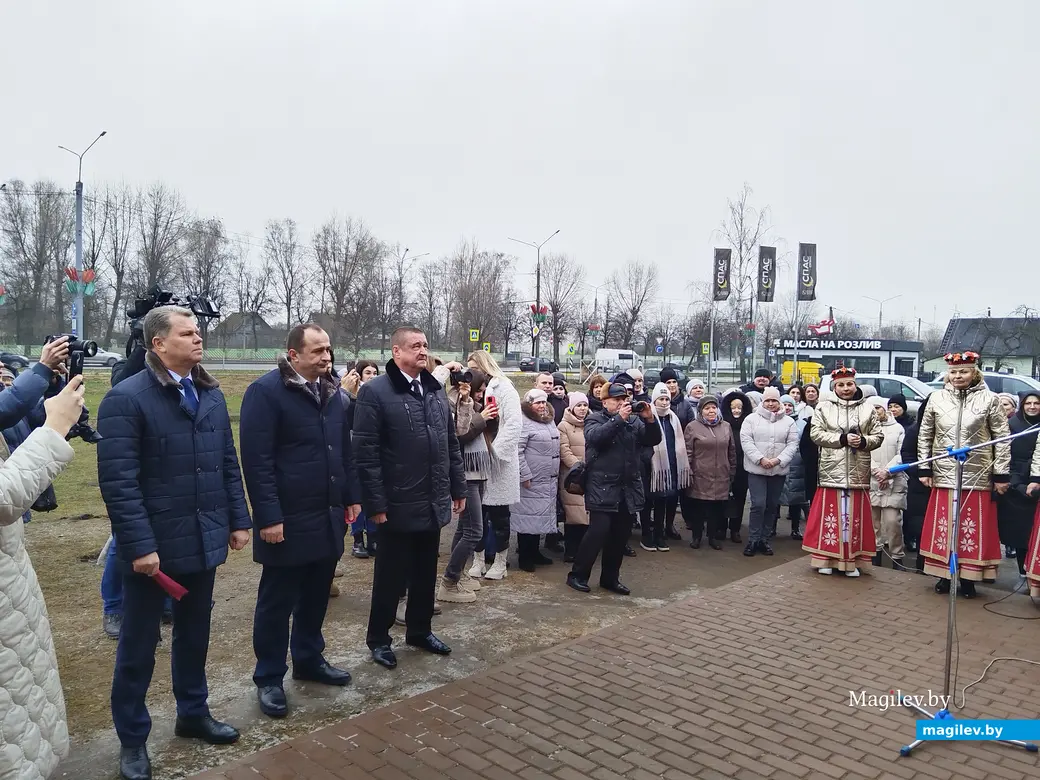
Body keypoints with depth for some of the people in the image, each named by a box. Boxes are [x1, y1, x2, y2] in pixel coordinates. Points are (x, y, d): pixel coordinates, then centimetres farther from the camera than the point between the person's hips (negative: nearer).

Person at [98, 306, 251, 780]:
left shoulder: (211, 394, 6)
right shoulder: (127, 398, -14)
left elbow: (228, 463, 10)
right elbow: (118, 481, -18)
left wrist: (238, 520, 7)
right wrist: (139, 546, -20)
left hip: (203, 541, 6)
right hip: (153, 546, -5)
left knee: (194, 635, 21)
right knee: (138, 647, 11)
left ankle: (193, 714, 40)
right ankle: (132, 738, 29)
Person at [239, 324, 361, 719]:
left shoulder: (331, 392, 10)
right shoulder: (265, 391, -13)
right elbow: (256, 460, -17)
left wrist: (351, 496, 13)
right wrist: (268, 516, -19)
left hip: (328, 516, 7)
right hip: (287, 521, -7)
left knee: (316, 595, 17)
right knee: (277, 602, 6)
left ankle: (309, 659, 35)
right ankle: (269, 678, 21)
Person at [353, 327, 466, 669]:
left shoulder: (436, 390, 10)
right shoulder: (375, 392, -11)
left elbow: (452, 444, 14)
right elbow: (366, 454, -14)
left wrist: (458, 488, 12)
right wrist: (376, 504, -16)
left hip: (434, 504, 6)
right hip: (399, 506, -6)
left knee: (426, 574, 18)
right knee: (391, 576, 8)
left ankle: (420, 630, 35)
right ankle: (378, 638, 26)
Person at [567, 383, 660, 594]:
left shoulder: (634, 421, 13)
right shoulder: (594, 419, 1)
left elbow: (654, 440, 5)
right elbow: (595, 437, -20)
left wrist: (649, 419, -11)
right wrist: (618, 418, -22)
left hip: (628, 489, 5)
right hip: (603, 488, -5)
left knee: (620, 536, 9)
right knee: (598, 532, -10)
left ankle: (610, 577, 23)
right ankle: (577, 575, 4)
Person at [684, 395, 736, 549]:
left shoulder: (726, 426, 8)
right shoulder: (692, 427, -3)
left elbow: (732, 451, 14)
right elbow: (687, 452, -4)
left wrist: (732, 471, 14)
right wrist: (688, 473, -8)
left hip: (721, 477, 3)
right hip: (699, 476, -3)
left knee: (717, 508, 9)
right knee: (698, 507, 6)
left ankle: (713, 536, 23)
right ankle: (696, 536, 20)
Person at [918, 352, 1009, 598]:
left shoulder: (989, 399, -1)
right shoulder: (937, 398, 5)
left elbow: (1002, 439, 0)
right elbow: (925, 436, 10)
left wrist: (1001, 475, -2)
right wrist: (925, 469, 6)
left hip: (977, 478, -2)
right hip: (944, 476, 2)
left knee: (973, 530, 3)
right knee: (943, 528, 6)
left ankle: (968, 578, 15)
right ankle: (944, 575, 18)